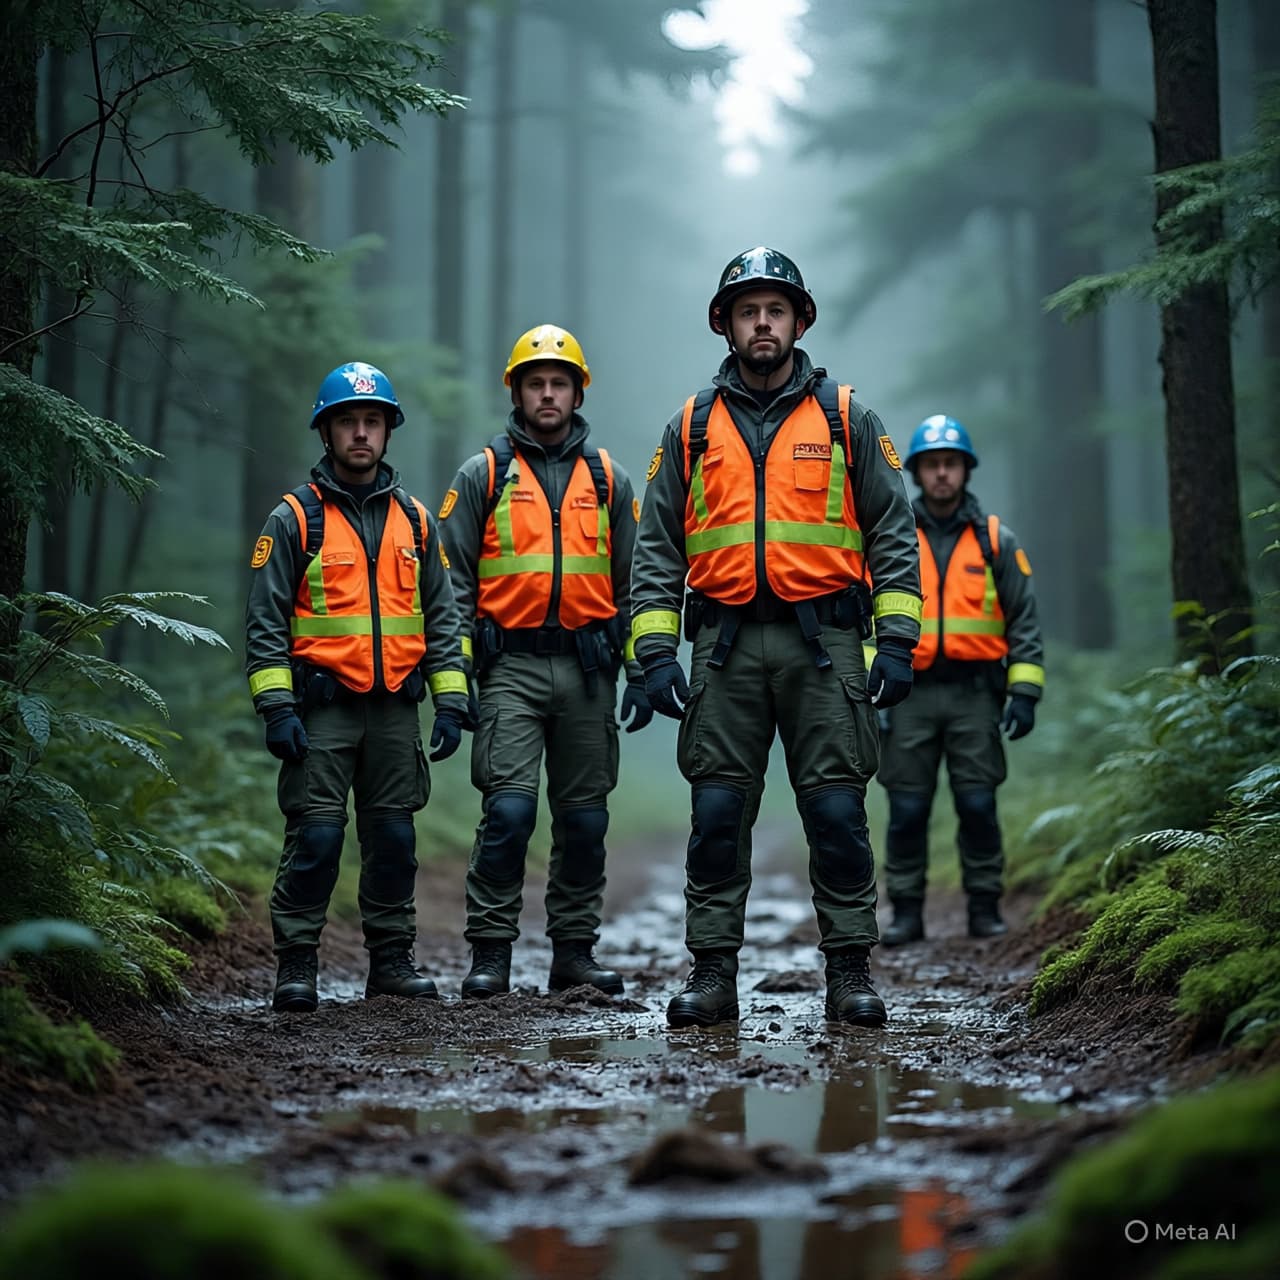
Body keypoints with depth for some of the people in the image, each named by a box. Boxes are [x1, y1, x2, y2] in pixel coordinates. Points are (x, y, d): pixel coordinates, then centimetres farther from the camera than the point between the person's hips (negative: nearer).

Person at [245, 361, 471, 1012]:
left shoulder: (415, 520, 12)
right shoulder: (295, 518, 1)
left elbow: (441, 617, 14)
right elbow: (265, 621, -2)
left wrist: (450, 701, 6)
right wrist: (276, 707, -11)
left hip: (396, 709, 4)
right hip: (321, 710, -3)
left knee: (393, 836, 6)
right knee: (315, 836, -7)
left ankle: (392, 959, 16)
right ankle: (296, 965, 2)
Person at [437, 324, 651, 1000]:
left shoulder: (609, 480, 12)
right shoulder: (483, 474, 5)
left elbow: (634, 583, 14)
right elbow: (453, 580, 4)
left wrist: (642, 672, 6)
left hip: (587, 670, 3)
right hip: (511, 668, -3)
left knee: (584, 817, 6)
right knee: (509, 810, -12)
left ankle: (574, 949, 16)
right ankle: (490, 953, -3)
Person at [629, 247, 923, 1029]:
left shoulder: (846, 418, 9)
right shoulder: (692, 427, 12)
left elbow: (894, 534, 7)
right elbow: (657, 548, 10)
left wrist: (898, 643, -2)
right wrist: (656, 651, 0)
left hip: (823, 642, -1)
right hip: (725, 647, 1)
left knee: (837, 812, -3)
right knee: (717, 813, 0)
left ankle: (851, 973, 6)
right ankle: (713, 975, 7)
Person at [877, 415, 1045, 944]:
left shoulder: (997, 541, 7)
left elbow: (1024, 620, 6)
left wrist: (1024, 692, -3)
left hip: (974, 694, 0)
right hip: (910, 695, 1)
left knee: (978, 804, -2)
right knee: (907, 809, 1)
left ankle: (985, 907, 11)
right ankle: (907, 911, 10)